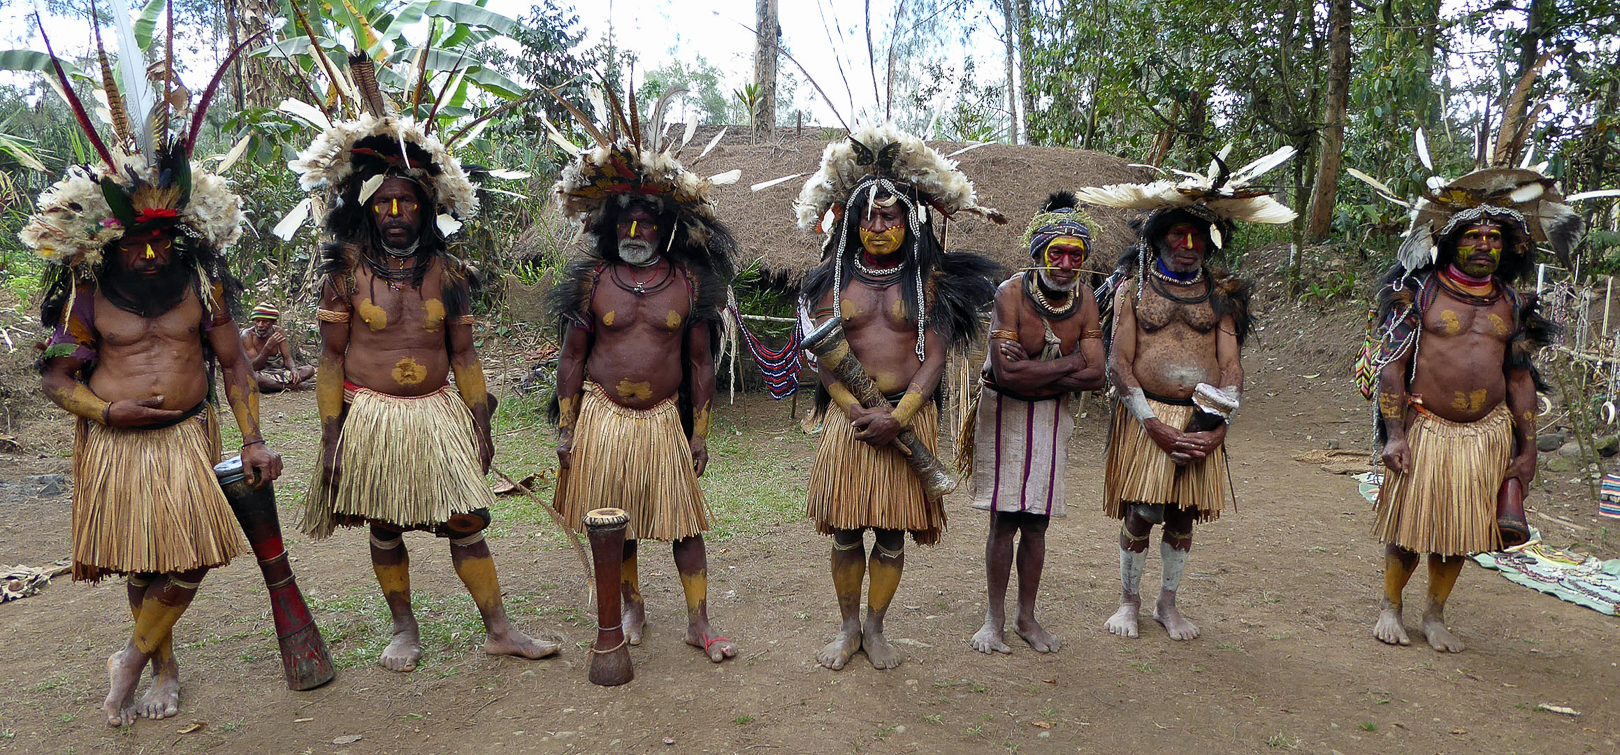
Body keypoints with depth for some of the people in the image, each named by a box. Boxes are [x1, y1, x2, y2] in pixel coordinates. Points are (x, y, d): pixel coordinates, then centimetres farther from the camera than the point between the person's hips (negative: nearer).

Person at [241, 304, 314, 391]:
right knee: (250, 376, -41)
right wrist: (268, 347, -34)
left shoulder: (279, 332, -1)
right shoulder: (247, 335, -14)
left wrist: (294, 369, -23)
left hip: (278, 371, 5)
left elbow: (287, 358, 1)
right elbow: (254, 367, -20)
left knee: (309, 369, -14)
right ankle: (287, 386, -27)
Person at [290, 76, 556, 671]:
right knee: (385, 528, 10)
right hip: (371, 416, -1)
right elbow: (332, 356, -1)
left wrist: (481, 425, 6)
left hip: (437, 414, 1)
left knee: (466, 521, 1)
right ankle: (404, 629, 28)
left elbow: (463, 355, 6)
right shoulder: (348, 271, -3)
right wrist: (331, 435, -4)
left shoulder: (447, 272, 1)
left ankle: (499, 631, 11)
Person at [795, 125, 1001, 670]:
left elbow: (935, 357, -3)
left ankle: (875, 629, 23)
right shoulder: (835, 278, 6)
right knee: (846, 532, 5)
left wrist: (898, 416, -15)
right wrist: (856, 411, -13)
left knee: (893, 533, 5)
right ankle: (848, 629, 23)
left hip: (910, 414, 0)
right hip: (849, 415, 1)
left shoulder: (928, 279, 3)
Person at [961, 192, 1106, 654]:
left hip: (1051, 418, 4)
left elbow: (1096, 377, -11)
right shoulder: (1011, 293, -18)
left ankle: (1027, 617, 23)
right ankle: (995, 619, 14)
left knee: (1035, 525, 9)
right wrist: (1070, 362, -18)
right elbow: (1006, 372, -28)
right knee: (1003, 522, 0)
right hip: (1004, 416, -3)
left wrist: (1030, 375, -20)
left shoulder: (1085, 301, -4)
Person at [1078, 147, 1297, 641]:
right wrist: (1156, 426, -13)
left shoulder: (1220, 294, 8)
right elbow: (1119, 363, -6)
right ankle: (1129, 602, 21)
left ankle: (1168, 604, 27)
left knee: (1183, 516, 10)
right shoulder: (1133, 288, 1)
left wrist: (1219, 428, -9)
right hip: (1146, 417, -2)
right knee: (1141, 514, 0)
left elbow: (1231, 364, 3)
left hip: (1202, 420, 2)